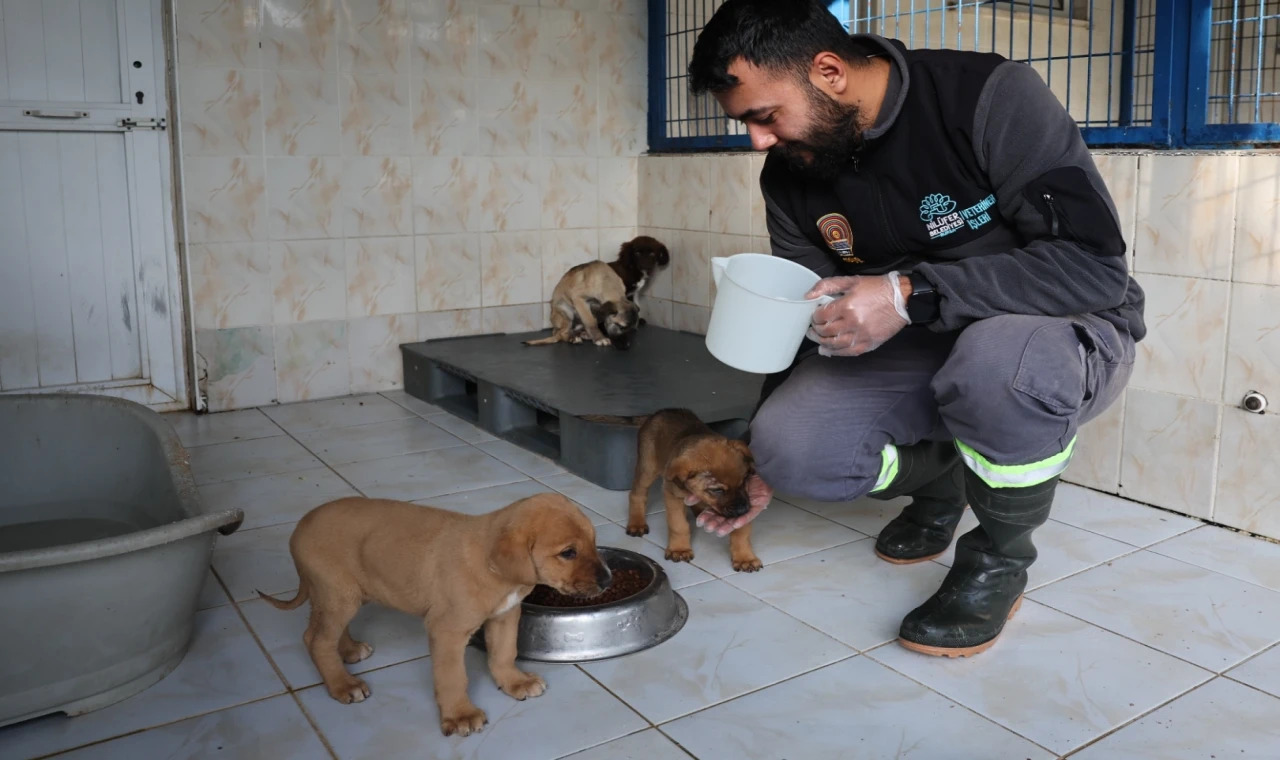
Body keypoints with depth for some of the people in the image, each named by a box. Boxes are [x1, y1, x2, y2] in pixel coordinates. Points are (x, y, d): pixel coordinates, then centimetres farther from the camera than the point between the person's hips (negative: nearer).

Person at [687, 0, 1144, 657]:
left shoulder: (992, 97, -22)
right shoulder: (790, 178, -4)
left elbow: (1095, 263, -27)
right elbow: (811, 322, 4)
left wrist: (911, 294, -35)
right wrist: (763, 465, 3)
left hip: (1069, 333, -4)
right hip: (919, 351, 5)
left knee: (999, 356, -41)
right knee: (791, 446, -20)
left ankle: (998, 560, -9)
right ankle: (939, 477, 14)